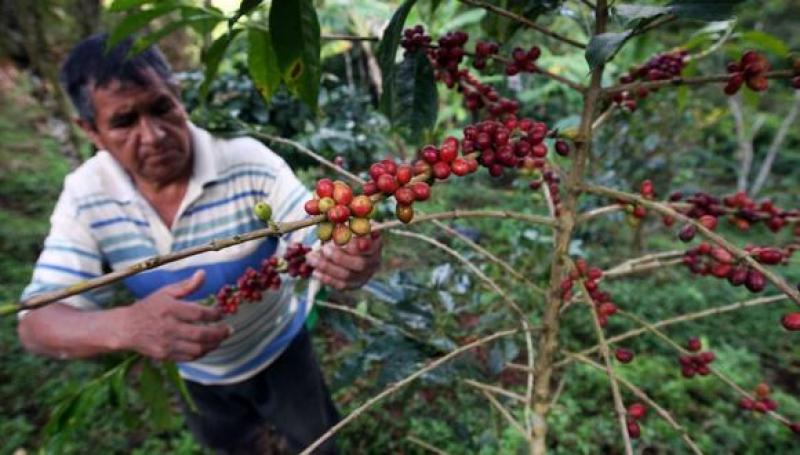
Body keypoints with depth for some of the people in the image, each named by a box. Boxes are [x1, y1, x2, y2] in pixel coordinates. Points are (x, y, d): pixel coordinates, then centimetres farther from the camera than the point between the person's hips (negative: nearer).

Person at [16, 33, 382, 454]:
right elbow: (37, 323, -22)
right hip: (194, 370, 3)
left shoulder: (247, 161, -28)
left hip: (278, 348, -2)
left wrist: (348, 255, -57)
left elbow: (317, 238, -31)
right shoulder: (85, 196, -19)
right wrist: (127, 326, -45)